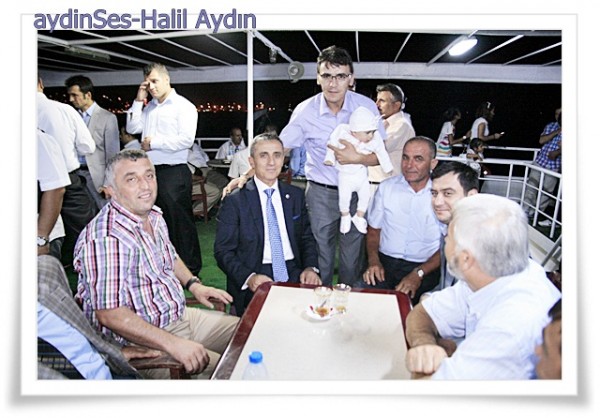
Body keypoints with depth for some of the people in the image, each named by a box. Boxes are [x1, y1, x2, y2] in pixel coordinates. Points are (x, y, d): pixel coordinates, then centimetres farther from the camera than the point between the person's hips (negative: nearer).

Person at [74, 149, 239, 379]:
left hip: (179, 315, 10)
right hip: (140, 341, -9)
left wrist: (193, 283, 6)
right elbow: (109, 314, -28)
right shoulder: (106, 238, -25)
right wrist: (172, 343, -31)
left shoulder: (153, 216, 5)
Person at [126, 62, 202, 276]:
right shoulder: (149, 107, 16)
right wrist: (138, 101, 8)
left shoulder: (183, 106, -5)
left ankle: (190, 267, 9)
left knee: (179, 220, -3)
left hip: (174, 172, -7)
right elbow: (132, 128, 13)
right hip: (151, 171, 7)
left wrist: (153, 142, -10)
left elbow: (186, 139, -16)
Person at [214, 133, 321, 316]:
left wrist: (311, 267, -3)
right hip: (254, 284, -4)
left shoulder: (296, 195, 12)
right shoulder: (234, 202, -1)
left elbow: (307, 237, 16)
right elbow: (223, 251, -2)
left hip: (294, 273, 4)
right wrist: (249, 277, -19)